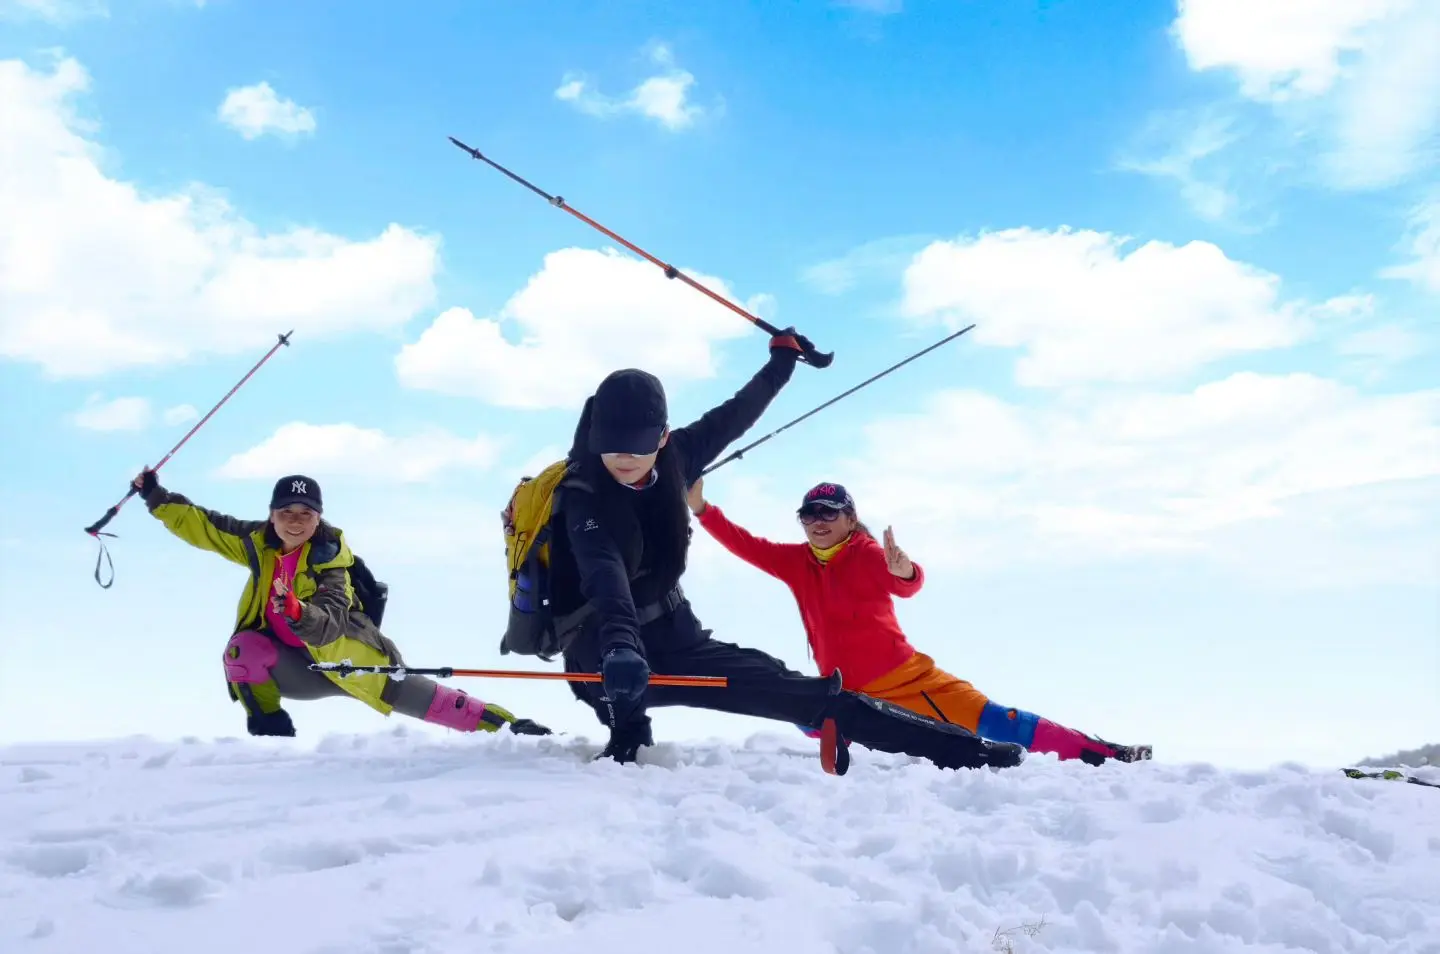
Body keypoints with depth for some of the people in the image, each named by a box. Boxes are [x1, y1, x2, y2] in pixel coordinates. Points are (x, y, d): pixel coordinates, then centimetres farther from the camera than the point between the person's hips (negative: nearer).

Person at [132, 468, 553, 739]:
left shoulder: (328, 562, -19)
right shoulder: (258, 543, -2)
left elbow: (326, 624, -32)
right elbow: (203, 526, 5)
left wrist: (297, 613, -52)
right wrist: (155, 496, 0)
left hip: (349, 658, -5)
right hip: (300, 666, 5)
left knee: (411, 697, -20)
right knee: (243, 650, -20)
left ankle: (507, 727, -19)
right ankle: (272, 734, -14)